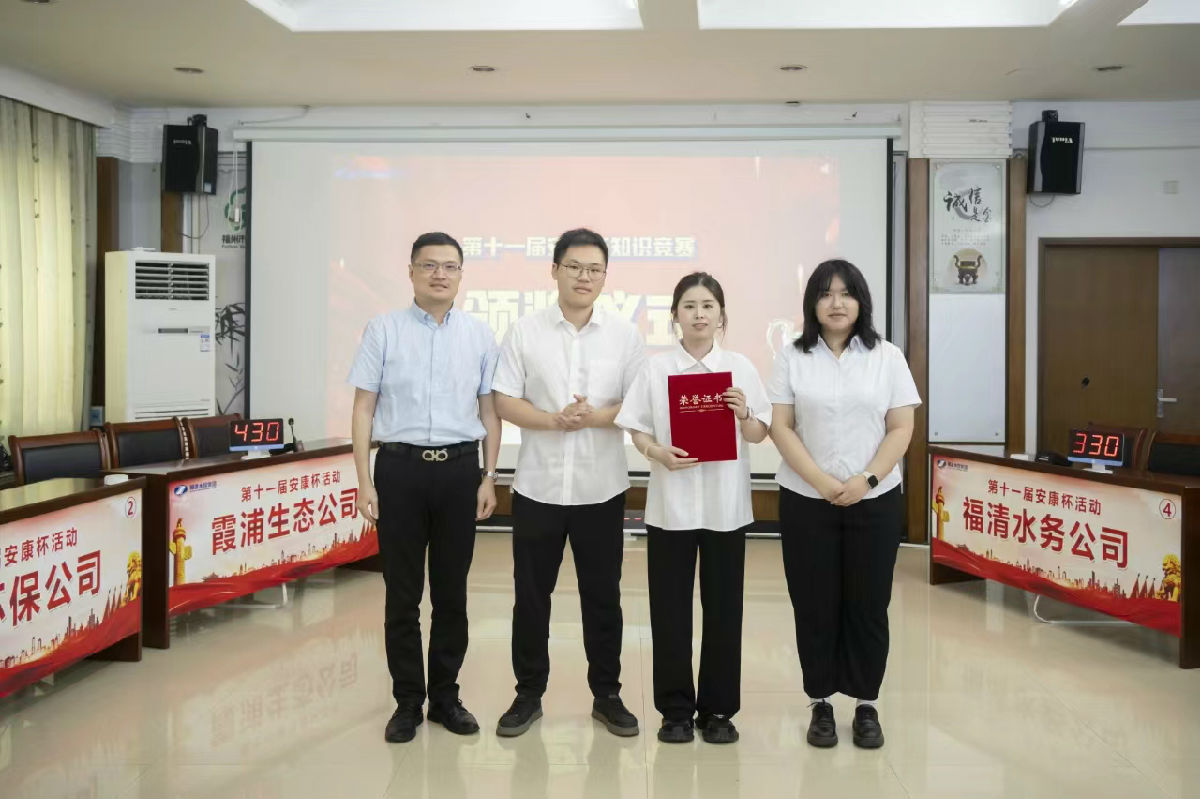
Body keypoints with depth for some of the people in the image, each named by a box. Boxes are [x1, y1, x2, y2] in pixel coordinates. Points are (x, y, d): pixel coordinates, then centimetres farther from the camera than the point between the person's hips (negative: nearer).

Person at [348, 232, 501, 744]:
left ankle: (446, 697, 23)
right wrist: (365, 482, -5)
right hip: (400, 468, -1)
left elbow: (489, 412, 9)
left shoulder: (479, 336, 6)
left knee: (452, 591, 9)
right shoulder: (383, 330, 1)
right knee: (402, 593, 6)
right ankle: (407, 701, 18)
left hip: (459, 470, 2)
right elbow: (363, 408, 1)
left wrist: (489, 478, 3)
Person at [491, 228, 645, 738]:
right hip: (538, 485, 0)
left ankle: (607, 694, 23)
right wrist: (555, 420, -18)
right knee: (531, 595, 8)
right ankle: (528, 694, 22)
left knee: (602, 596, 9)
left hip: (601, 488, 0)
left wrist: (597, 416, -17)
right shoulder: (524, 333, 1)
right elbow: (504, 403, -3)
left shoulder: (625, 335, 3)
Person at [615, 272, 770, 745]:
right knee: (670, 609, 5)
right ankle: (676, 709, 18)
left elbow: (758, 435, 3)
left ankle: (717, 709, 20)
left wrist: (744, 414, -17)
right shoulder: (656, 369, 1)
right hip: (671, 503, 0)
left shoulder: (740, 368, 2)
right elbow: (637, 431, 2)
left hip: (726, 505, 0)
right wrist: (660, 453, -18)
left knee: (723, 609, 6)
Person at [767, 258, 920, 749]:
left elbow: (901, 429, 0)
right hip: (806, 502, 0)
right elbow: (780, 428, -5)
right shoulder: (792, 358, 1)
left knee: (868, 606, 7)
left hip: (875, 502, 1)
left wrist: (866, 479, -14)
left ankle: (866, 706, 20)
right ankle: (821, 705, 19)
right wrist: (823, 482, -15)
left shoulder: (887, 357, 3)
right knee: (815, 607, 5)